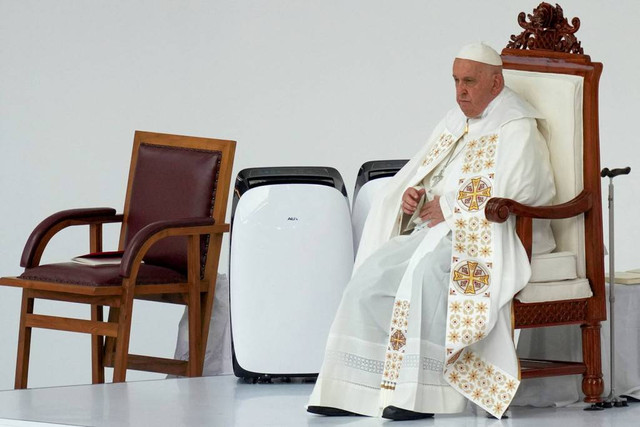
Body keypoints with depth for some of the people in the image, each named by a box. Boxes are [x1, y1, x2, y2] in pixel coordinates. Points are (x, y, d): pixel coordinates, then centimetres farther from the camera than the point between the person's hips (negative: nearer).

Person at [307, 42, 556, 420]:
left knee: (424, 270, -36)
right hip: (436, 233, 8)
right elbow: (417, 174, 26)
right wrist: (411, 194, 0)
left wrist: (449, 207, -17)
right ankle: (351, 391, -18)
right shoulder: (454, 123, 21)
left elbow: (522, 190, -19)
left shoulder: (517, 129, -4)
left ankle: (418, 394, -36)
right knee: (375, 268, -16)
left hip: (489, 237, -8)